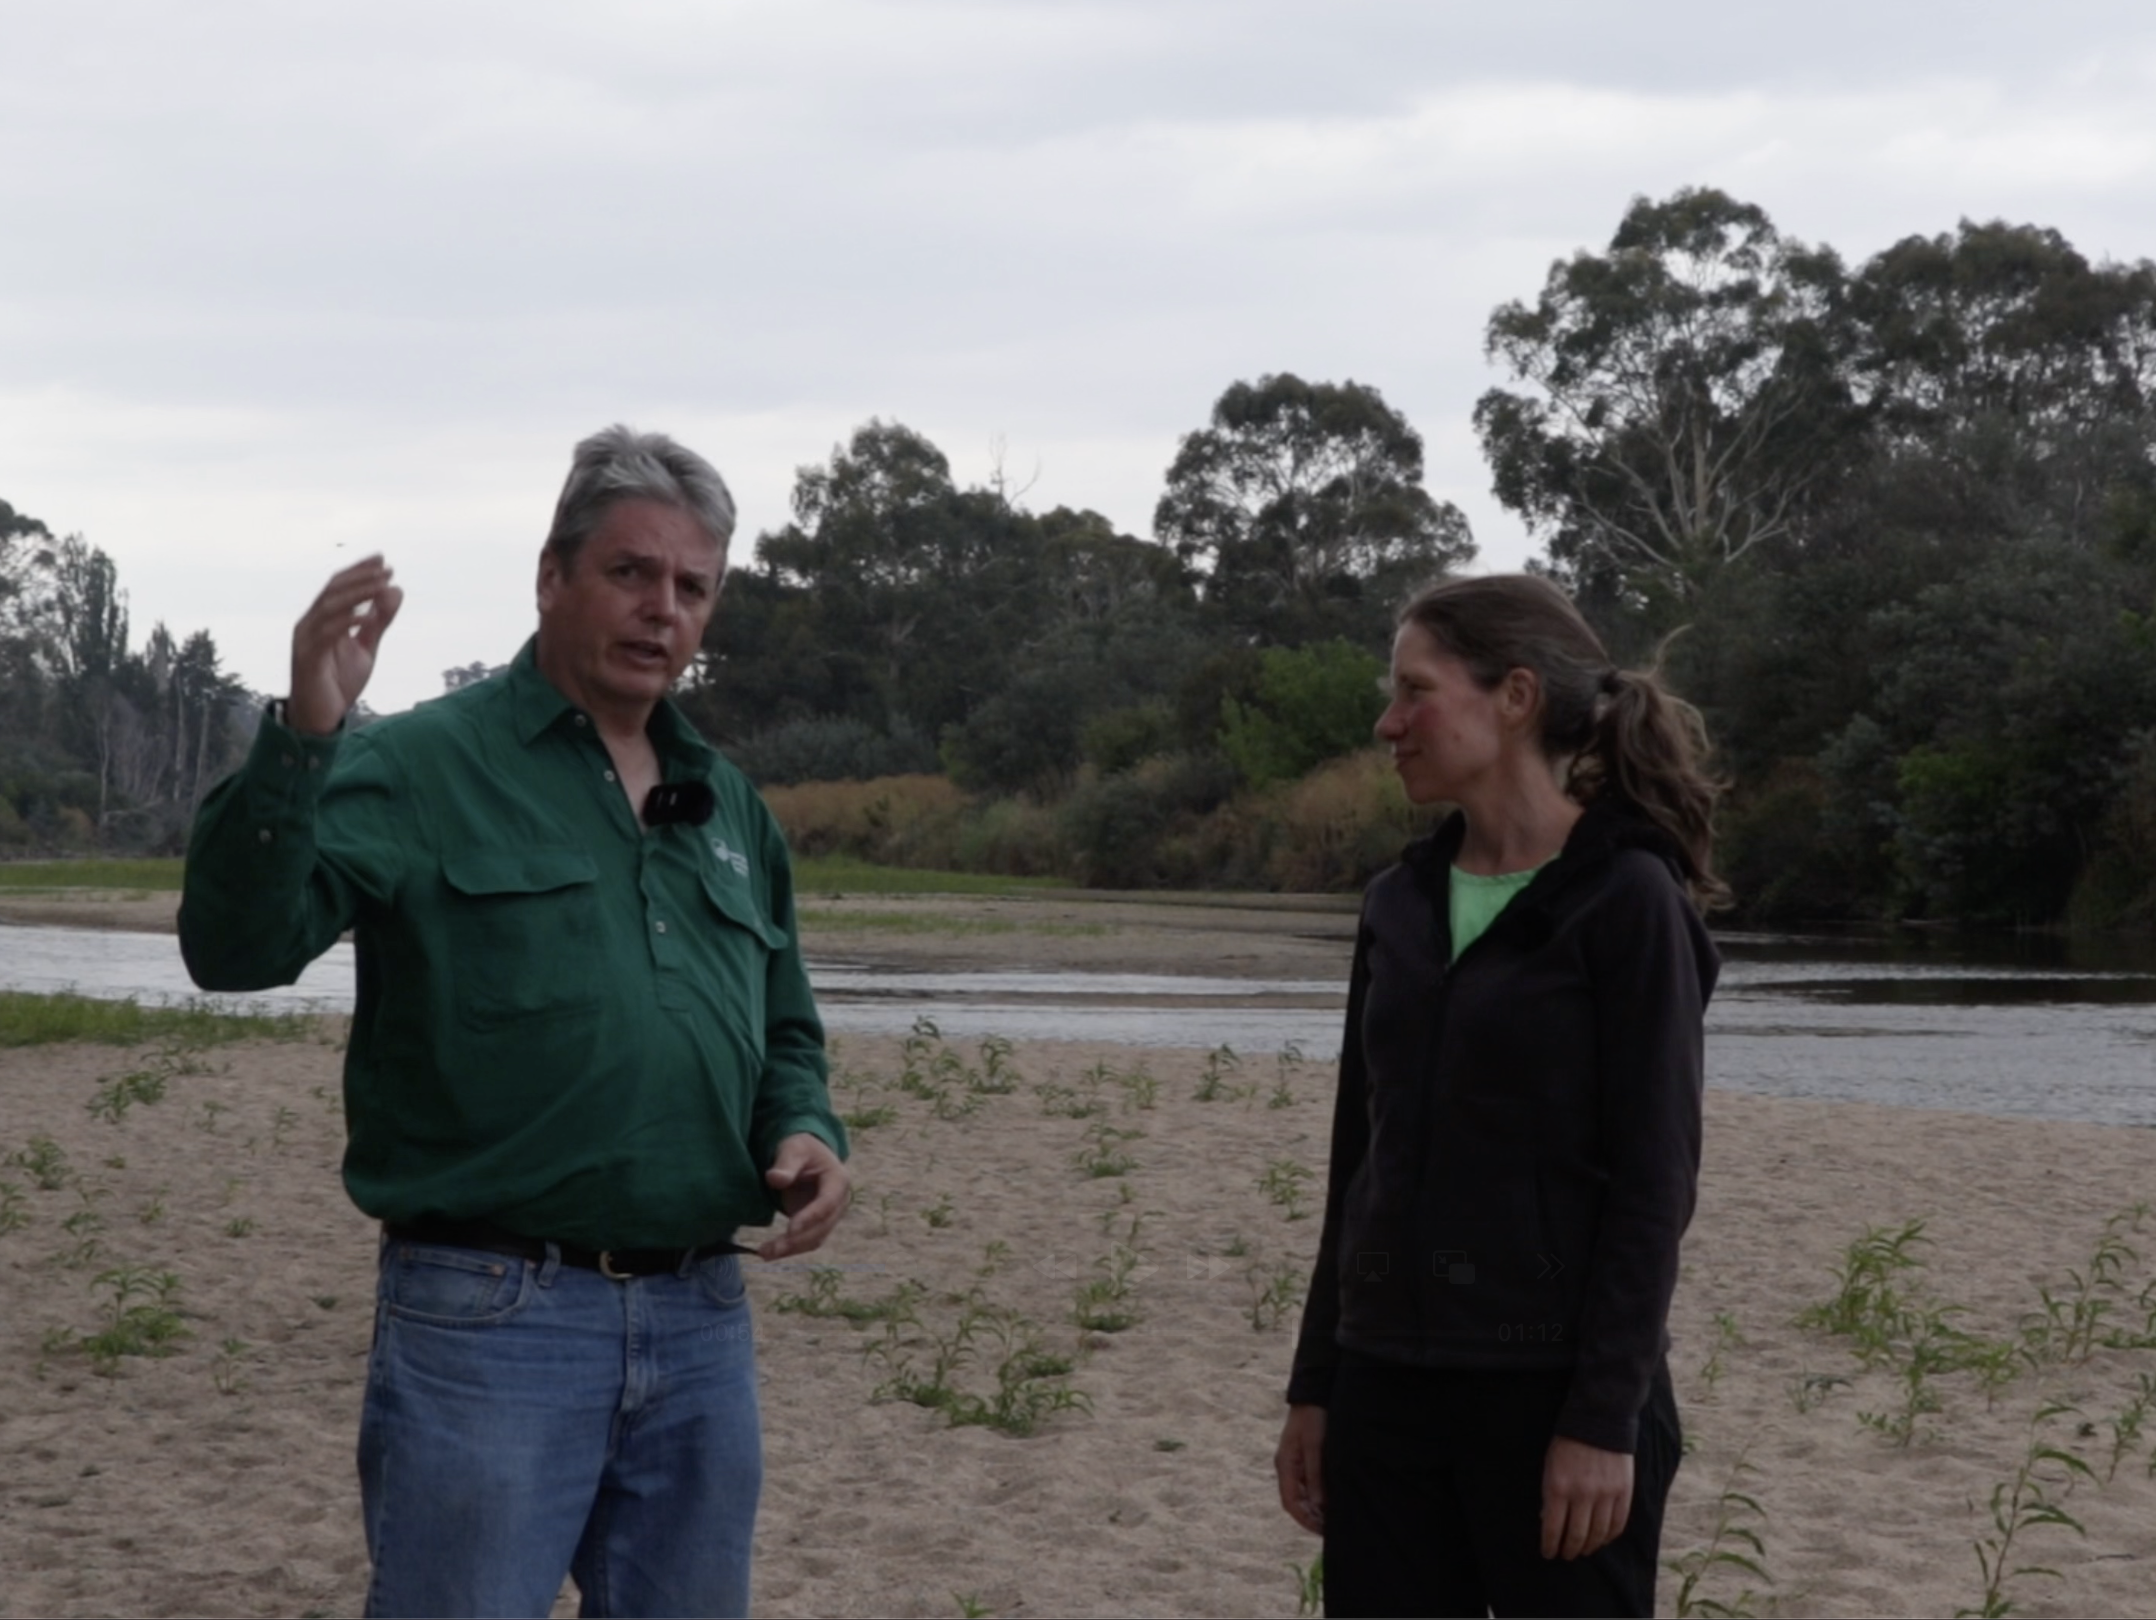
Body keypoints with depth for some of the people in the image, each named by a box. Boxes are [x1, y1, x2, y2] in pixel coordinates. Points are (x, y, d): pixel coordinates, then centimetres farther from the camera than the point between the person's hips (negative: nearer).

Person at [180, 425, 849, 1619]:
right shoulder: (419, 769, -3)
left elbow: (786, 1035, 26)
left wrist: (805, 1131, 4)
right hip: (489, 1319, -6)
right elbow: (237, 945, -16)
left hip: (702, 1325, 6)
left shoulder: (730, 809, 16)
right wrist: (303, 740, -30)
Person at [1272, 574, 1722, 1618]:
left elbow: (1654, 1183, -13)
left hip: (1555, 1388, -7)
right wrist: (1314, 1387, 12)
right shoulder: (1403, 904, 11)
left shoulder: (1624, 900, -9)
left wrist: (1604, 1418, -17)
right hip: (1389, 1385, 7)